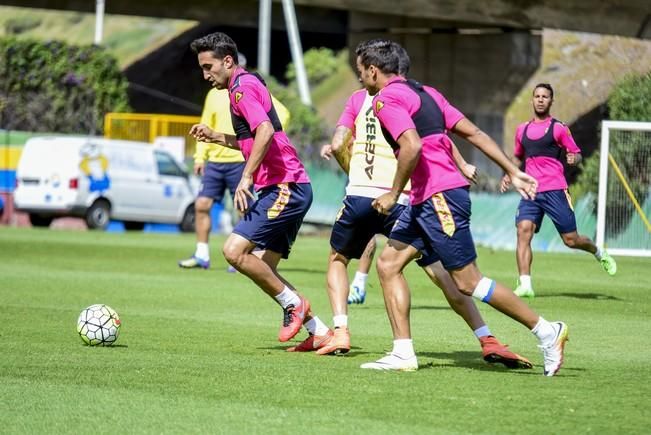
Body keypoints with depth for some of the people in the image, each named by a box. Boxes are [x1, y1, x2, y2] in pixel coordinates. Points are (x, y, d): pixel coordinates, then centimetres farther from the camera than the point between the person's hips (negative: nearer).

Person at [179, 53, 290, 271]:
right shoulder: (215, 94, 12)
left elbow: (282, 113, -6)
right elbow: (206, 127, 17)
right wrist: (200, 157, 9)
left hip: (240, 161, -5)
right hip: (215, 161, 5)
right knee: (201, 204, -1)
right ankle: (202, 255, 6)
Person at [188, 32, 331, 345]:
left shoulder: (242, 87, -10)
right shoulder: (249, 83, 21)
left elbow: (266, 132, -26)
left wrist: (247, 177, -24)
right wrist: (215, 137, 23)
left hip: (284, 187, -11)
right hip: (289, 189, 11)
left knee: (235, 251, -17)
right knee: (262, 269, 8)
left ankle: (293, 303, -4)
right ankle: (320, 331, 8)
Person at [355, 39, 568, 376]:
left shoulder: (386, 99, -8)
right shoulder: (423, 92, 19)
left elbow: (412, 146, -24)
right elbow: (473, 133, 16)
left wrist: (394, 194, -14)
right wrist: (513, 171, 15)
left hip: (439, 197, -10)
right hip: (426, 200, 10)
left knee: (467, 281, -5)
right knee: (388, 264, 7)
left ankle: (546, 331, 1)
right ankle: (403, 354, 4)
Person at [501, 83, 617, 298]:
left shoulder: (558, 128, 2)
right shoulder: (522, 129, 16)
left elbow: (576, 154, 5)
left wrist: (574, 159, -18)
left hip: (555, 190, -3)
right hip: (531, 190, 3)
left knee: (570, 239, 0)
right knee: (523, 230, -19)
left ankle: (600, 253, 33)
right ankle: (525, 285, -23)